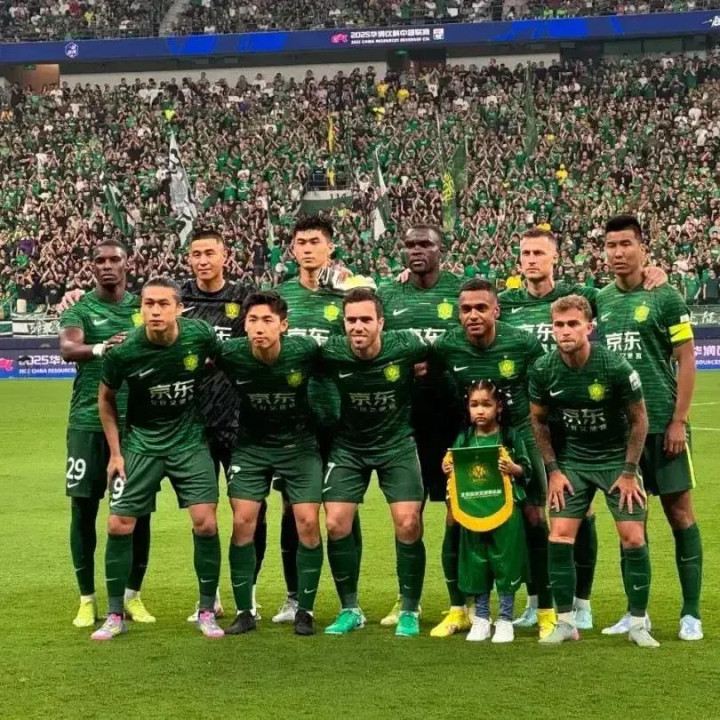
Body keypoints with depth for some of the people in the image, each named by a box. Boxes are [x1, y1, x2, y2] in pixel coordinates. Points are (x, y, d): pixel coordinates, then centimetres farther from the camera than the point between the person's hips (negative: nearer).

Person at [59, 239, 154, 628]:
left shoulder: (143, 307, 10)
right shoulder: (80, 308, 0)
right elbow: (68, 349, -19)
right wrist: (101, 348, -39)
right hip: (88, 420, -2)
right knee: (84, 509, 2)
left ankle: (132, 595, 17)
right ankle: (87, 599, 13)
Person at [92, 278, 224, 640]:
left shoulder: (200, 335, -15)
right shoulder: (123, 351, -17)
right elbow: (106, 398, 1)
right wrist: (115, 452, 0)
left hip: (189, 440, 0)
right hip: (141, 443, 0)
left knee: (205, 522, -9)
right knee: (119, 525, -4)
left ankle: (207, 611, 7)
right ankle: (115, 614, 12)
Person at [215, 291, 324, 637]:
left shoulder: (305, 351, -21)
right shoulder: (230, 355, -20)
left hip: (299, 444, -1)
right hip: (251, 445, 1)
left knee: (308, 522, -8)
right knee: (242, 521, -7)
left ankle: (304, 611, 5)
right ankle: (245, 612, 5)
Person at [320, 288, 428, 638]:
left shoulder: (405, 346, -21)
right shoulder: (331, 353, -19)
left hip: (397, 442, -1)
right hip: (348, 447, 1)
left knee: (408, 524, -11)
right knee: (336, 523, -6)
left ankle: (409, 611, 7)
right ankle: (350, 610, 11)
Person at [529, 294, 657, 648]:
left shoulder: (616, 366, -21)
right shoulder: (543, 370, -12)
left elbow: (638, 420, -8)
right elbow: (538, 420, 4)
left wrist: (629, 472, -8)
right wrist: (553, 470, 0)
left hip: (617, 458, -2)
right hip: (571, 459, 2)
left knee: (634, 540, -7)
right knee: (559, 538, -7)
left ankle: (638, 624, 6)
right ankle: (565, 622, 7)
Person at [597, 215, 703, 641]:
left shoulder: (665, 298, -5)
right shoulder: (601, 301, 9)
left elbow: (687, 361, -6)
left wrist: (679, 420, -12)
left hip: (662, 423, -5)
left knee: (679, 512, 0)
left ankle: (691, 613, 6)